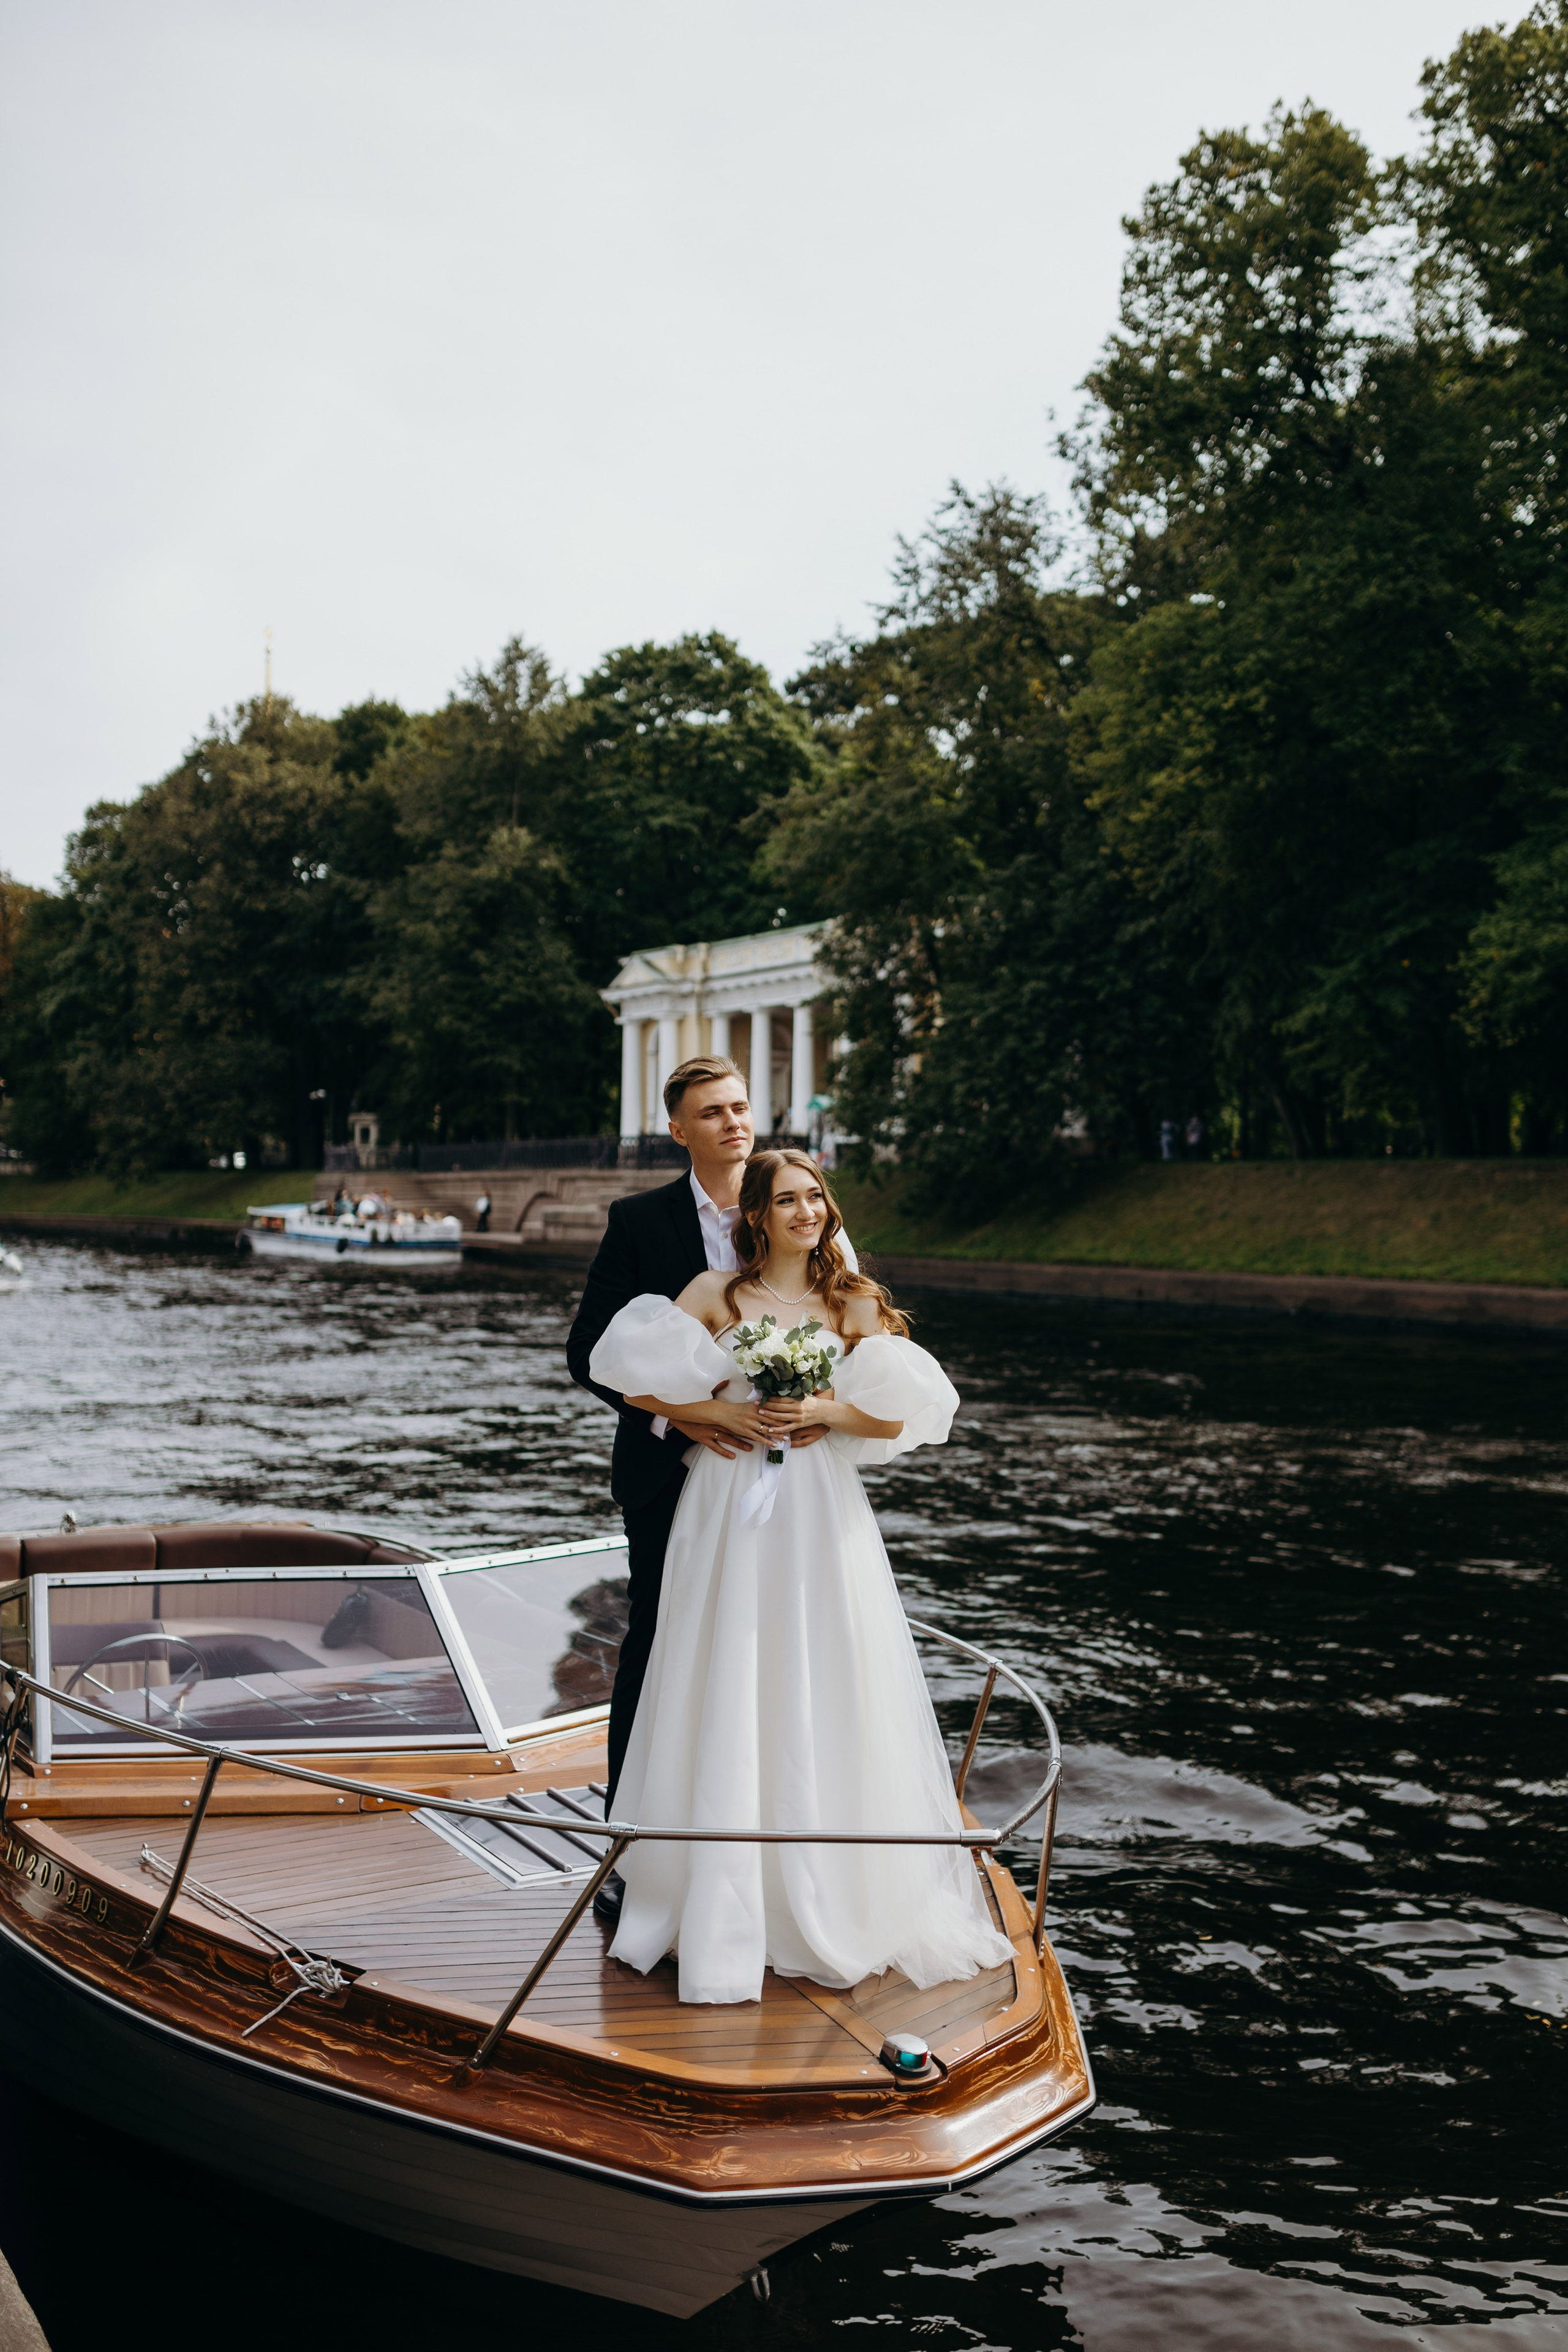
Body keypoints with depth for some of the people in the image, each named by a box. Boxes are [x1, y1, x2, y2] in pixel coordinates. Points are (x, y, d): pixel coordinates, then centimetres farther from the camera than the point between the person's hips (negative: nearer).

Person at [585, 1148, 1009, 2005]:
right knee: (728, 1701, 0)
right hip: (730, 1515, -1)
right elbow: (637, 1383, 1)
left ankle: (833, 1902, 17)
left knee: (826, 1701, 2)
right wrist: (718, 1413, -10)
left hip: (821, 1517, 1)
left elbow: (896, 1418, 4)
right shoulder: (714, 1294, 4)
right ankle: (727, 1910, 10)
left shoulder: (855, 1303, 7)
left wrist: (823, 1412, -11)